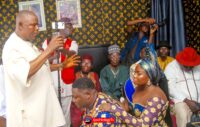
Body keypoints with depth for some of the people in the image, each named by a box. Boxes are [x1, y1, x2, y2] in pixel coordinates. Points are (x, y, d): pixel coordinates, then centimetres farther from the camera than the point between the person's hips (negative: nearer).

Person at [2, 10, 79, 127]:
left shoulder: (29, 44, 12)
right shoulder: (12, 47, -17)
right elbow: (24, 73, -34)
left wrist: (62, 65, 12)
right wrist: (49, 50, -32)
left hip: (41, 103, 9)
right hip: (28, 109, -9)